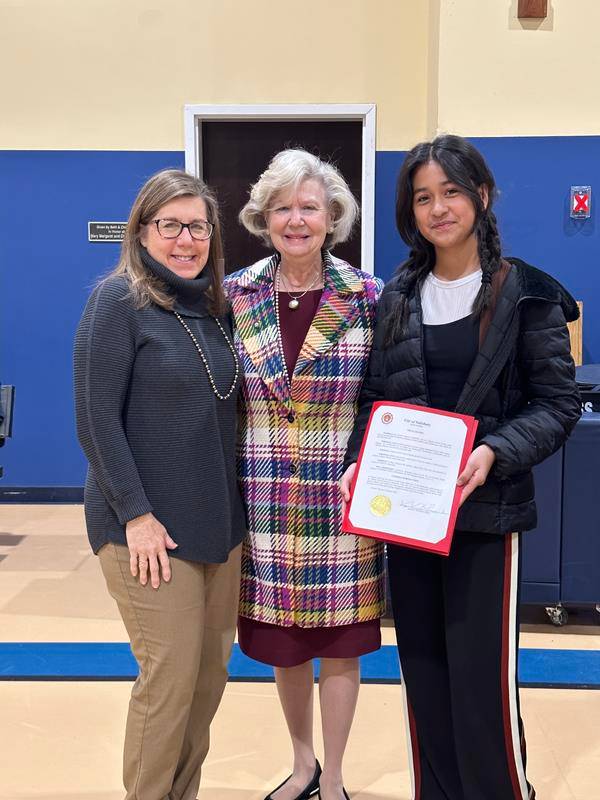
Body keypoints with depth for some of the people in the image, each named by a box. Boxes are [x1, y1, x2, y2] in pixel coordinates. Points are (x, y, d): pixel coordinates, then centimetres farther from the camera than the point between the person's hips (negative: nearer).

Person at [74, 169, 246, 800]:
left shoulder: (214, 304, 10)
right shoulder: (118, 298, -9)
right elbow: (97, 418, -13)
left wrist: (233, 505, 10)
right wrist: (136, 515, -16)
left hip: (220, 522, 7)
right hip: (150, 527, -6)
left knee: (211, 673, 13)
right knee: (170, 677, -1)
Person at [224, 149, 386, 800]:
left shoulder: (366, 296, -3)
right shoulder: (235, 295, 1)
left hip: (342, 498, -1)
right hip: (264, 499, 2)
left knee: (338, 641, 10)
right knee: (281, 641, 15)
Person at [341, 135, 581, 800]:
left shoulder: (525, 293, -3)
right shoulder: (398, 297, 8)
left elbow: (557, 403, -5)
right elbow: (375, 396, 10)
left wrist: (493, 452, -20)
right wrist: (358, 464, -6)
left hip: (485, 509, -4)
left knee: (482, 678, -1)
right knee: (422, 671, 13)